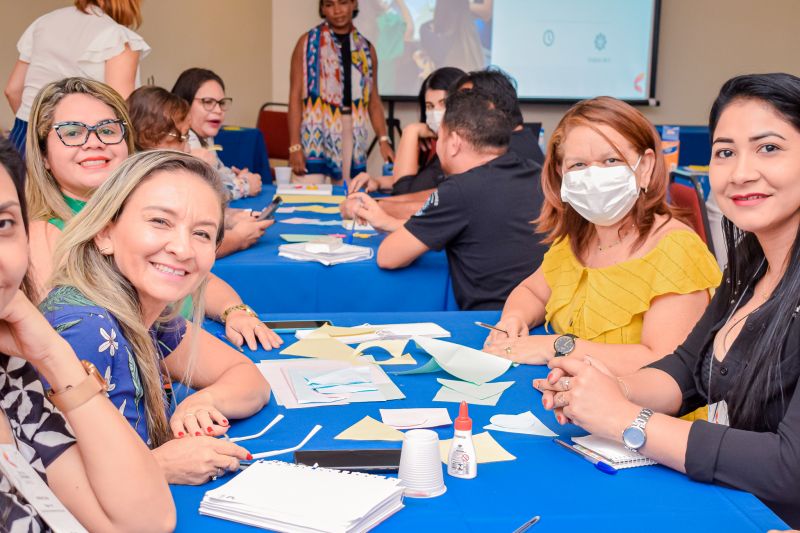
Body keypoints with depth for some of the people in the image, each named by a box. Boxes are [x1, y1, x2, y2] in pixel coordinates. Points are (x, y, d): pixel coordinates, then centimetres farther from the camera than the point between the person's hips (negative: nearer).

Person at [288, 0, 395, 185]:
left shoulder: (366, 48, 11)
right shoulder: (308, 43, 1)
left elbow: (374, 101, 13)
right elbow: (295, 97, -3)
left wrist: (383, 140, 0)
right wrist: (294, 146, -11)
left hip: (354, 142, 3)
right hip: (316, 140, -3)